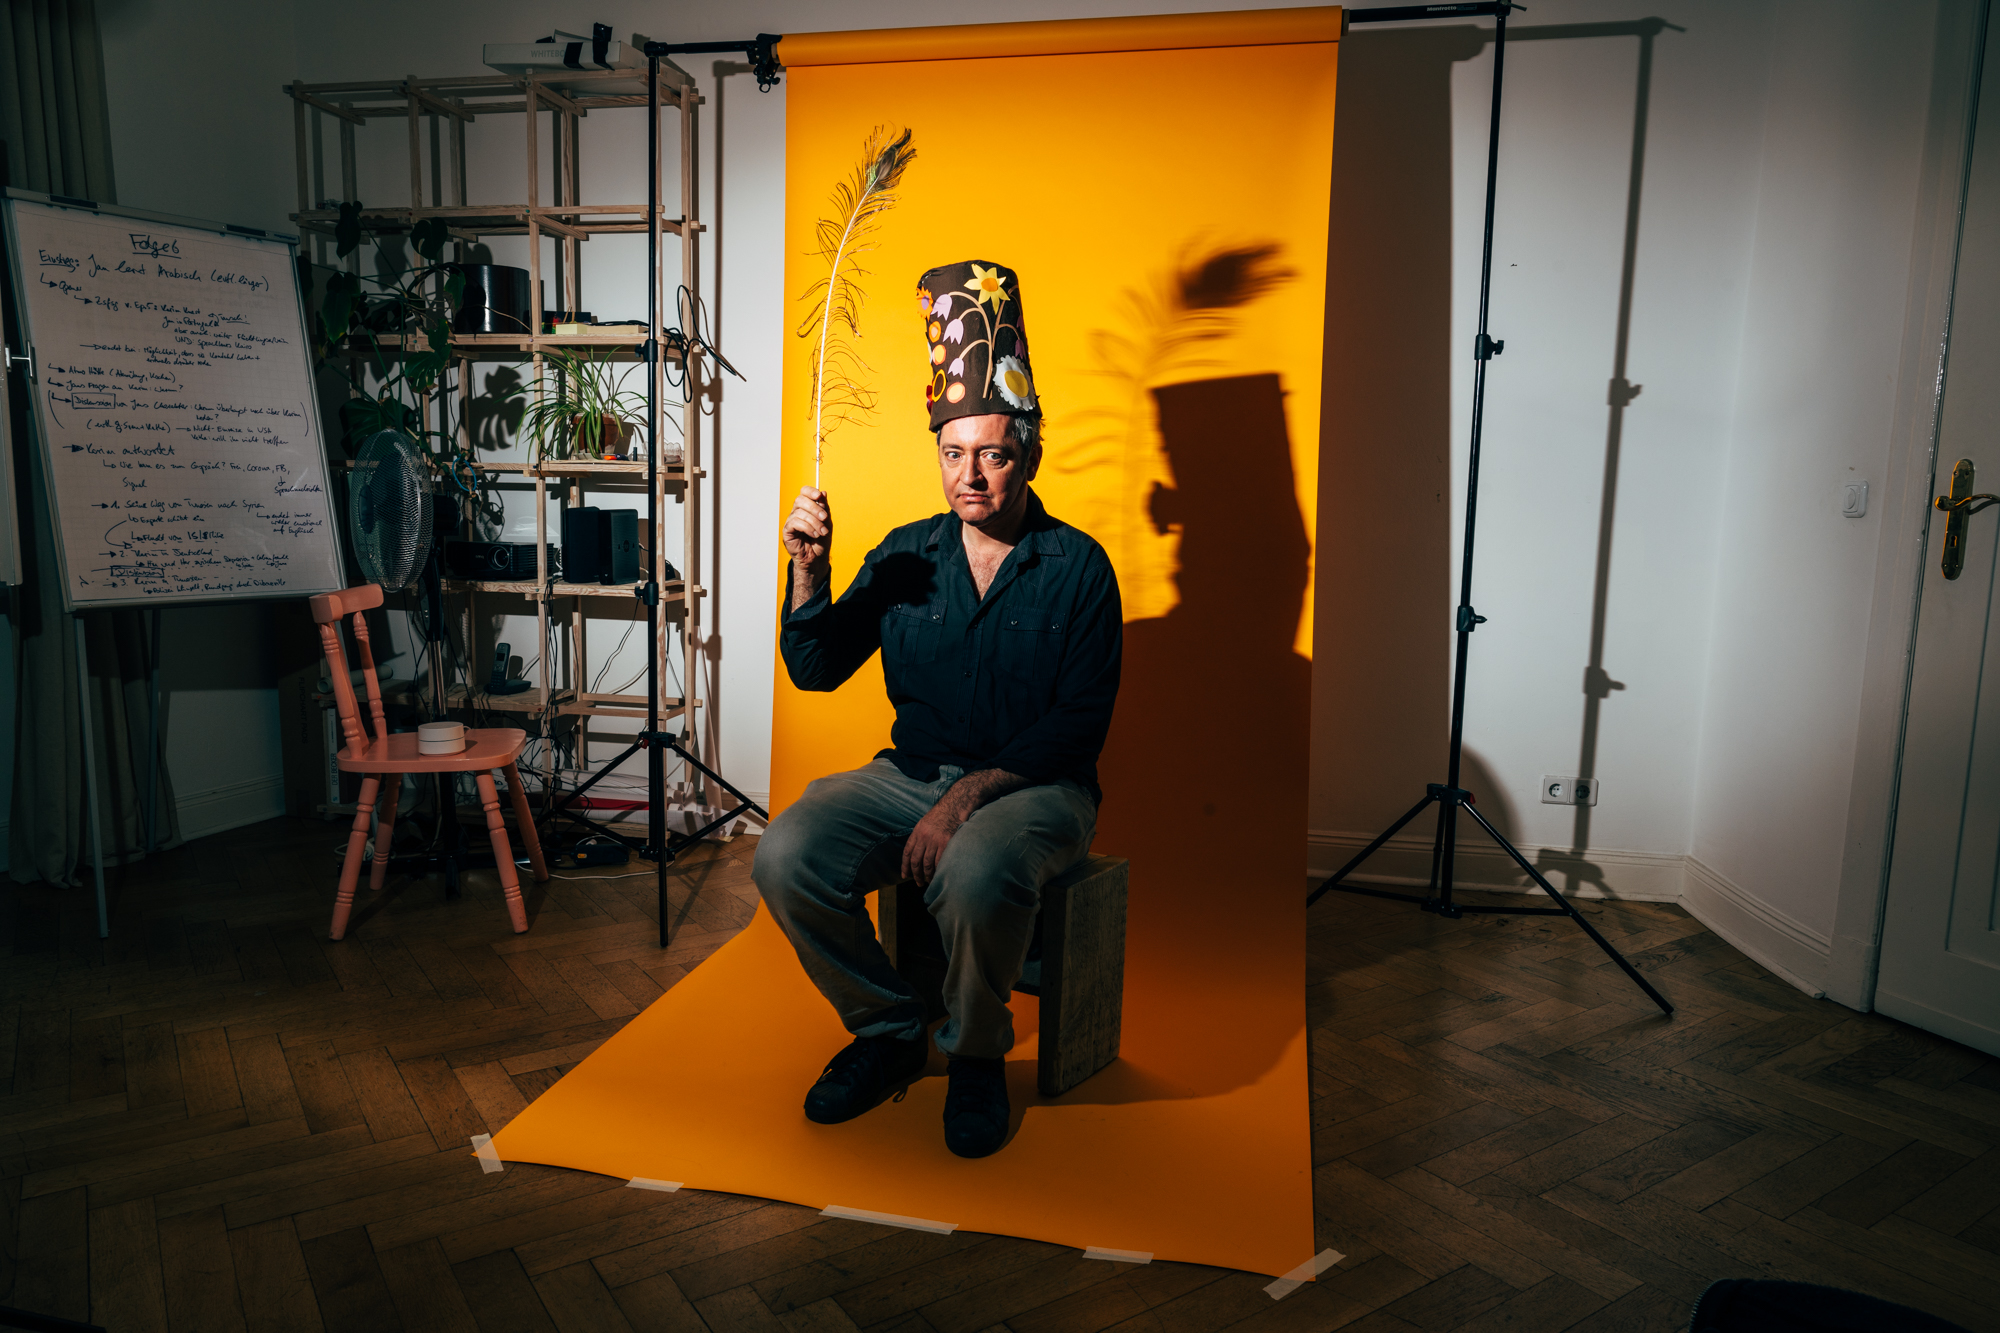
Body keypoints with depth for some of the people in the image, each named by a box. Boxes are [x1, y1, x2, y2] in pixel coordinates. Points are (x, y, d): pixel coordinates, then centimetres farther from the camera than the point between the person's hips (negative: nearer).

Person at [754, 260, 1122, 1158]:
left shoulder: (1077, 567, -4)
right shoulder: (905, 555, 7)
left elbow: (1080, 724, -10)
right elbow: (816, 669, 5)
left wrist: (973, 792, -20)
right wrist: (808, 570, -11)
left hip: (1034, 788, -4)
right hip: (909, 774, 4)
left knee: (975, 874, -37)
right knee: (785, 860, -20)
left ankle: (976, 1056, -4)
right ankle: (886, 1030, 4)